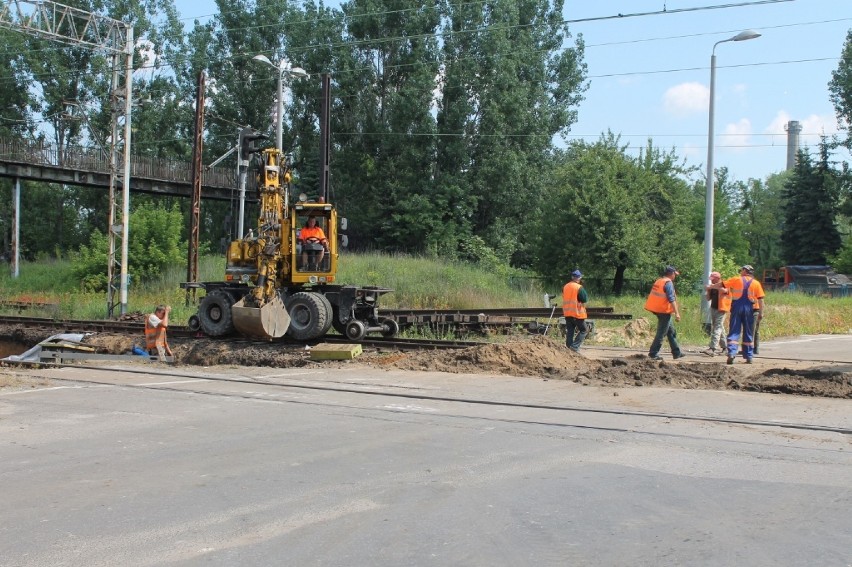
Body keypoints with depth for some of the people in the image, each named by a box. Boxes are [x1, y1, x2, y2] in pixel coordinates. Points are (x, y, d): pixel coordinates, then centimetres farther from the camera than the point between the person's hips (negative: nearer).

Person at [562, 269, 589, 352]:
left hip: (567, 313, 6)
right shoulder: (579, 288, -15)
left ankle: (569, 346, 13)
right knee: (584, 330, 6)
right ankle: (575, 346, -5)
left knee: (569, 331, 13)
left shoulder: (565, 287, 5)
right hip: (577, 313, -6)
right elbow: (585, 300, -13)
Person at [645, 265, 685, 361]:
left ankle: (676, 353, 21)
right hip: (664, 311, -9)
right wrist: (677, 313, -22)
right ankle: (653, 353, -1)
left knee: (671, 331, 16)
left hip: (657, 309, 9)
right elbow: (672, 299, -21)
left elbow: (654, 295, 19)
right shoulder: (668, 283, -14)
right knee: (661, 333, -3)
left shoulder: (658, 281, 13)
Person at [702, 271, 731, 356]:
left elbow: (724, 290, -32)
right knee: (720, 328, 16)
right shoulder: (713, 287, 13)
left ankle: (712, 349, -26)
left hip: (721, 310, -8)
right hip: (713, 308, 8)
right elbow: (708, 299, 17)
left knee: (717, 328, -16)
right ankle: (725, 347, 28)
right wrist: (708, 291, -2)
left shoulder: (724, 285, -7)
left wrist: (712, 287, -32)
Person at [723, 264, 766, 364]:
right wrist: (761, 312, 2)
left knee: (734, 332, -1)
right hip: (749, 309, 1)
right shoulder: (756, 283, 5)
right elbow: (760, 299, 0)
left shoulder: (736, 279, 2)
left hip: (737, 307, -1)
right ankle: (749, 357, 11)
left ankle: (731, 353, -18)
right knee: (748, 334, 9)